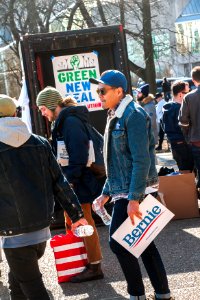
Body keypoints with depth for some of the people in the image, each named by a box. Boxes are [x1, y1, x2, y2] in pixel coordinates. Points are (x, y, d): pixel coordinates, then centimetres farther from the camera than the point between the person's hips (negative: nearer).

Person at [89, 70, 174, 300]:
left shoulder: (133, 115, -15)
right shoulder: (115, 117, 15)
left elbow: (141, 160, -21)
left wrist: (134, 199, -24)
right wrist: (106, 192, 19)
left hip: (132, 193, -9)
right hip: (122, 191, 9)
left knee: (118, 243, -6)